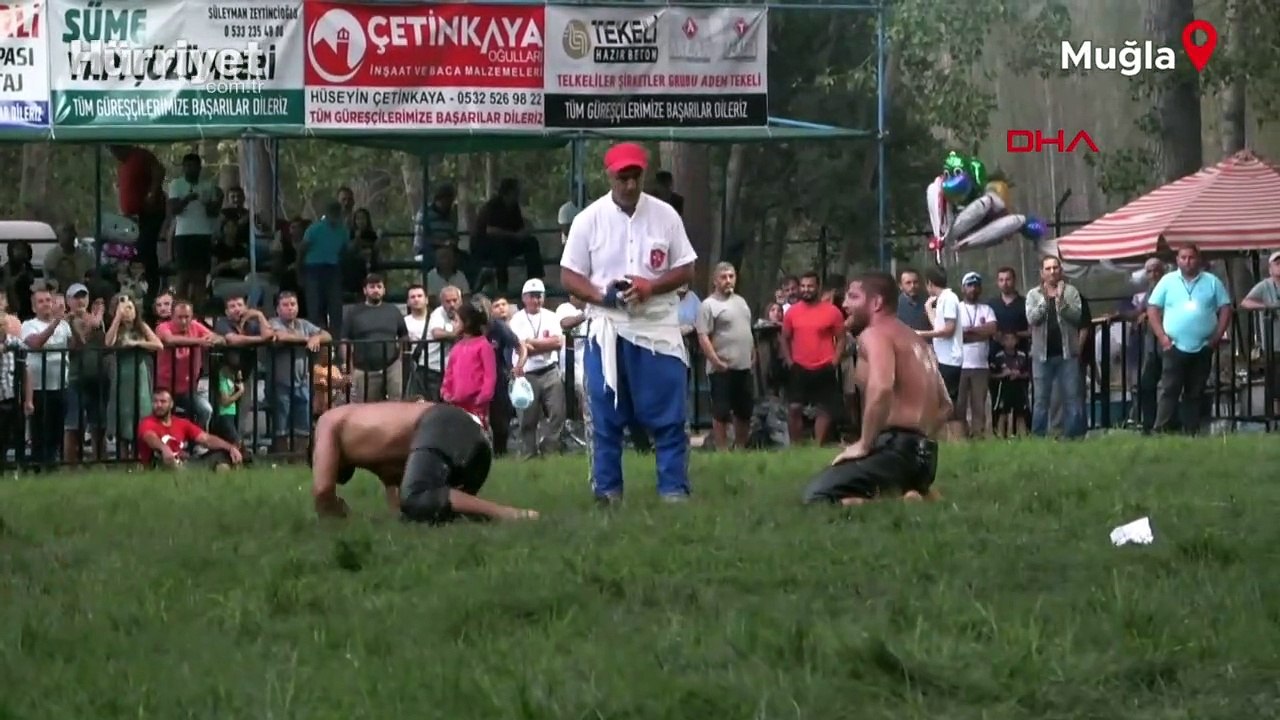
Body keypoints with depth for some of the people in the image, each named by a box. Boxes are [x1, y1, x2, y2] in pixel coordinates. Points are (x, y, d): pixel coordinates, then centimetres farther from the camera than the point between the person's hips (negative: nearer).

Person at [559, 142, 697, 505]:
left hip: (658, 328, 0)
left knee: (668, 416, -3)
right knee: (606, 416, 2)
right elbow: (569, 276, 1)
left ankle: (675, 489, 1)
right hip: (607, 329, 0)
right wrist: (601, 295, -18)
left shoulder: (665, 216, 2)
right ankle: (607, 490, 9)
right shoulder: (589, 220, -1)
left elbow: (685, 271, 5)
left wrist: (651, 286, -14)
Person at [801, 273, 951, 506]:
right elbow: (945, 405, 30)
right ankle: (919, 495, 5)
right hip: (925, 454, 10)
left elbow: (881, 388, -25)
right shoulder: (916, 340, 25)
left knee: (817, 495, -18)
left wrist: (864, 445, -18)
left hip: (897, 447, -10)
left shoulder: (874, 334, -6)